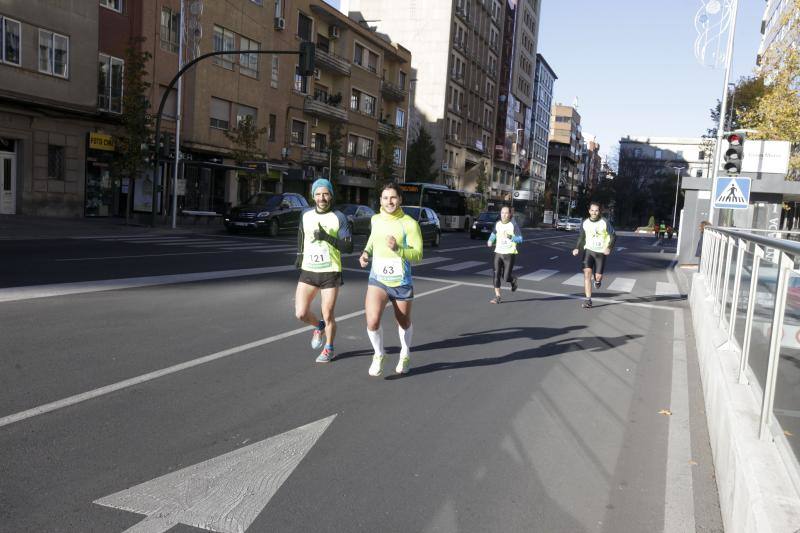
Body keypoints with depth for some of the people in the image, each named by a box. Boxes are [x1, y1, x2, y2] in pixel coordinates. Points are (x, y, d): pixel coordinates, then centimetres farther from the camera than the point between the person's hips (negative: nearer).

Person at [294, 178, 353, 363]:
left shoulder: (339, 218, -7)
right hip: (308, 271, 3)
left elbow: (348, 247, -13)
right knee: (301, 313, -4)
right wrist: (300, 254, 18)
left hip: (330, 272, -3)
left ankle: (329, 349, 27)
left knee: (328, 315, 3)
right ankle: (318, 326, 30)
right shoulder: (306, 214, 5)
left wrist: (327, 237, -23)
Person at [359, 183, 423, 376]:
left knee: (404, 322, 18)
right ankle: (378, 354, 11)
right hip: (377, 279, 2)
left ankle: (405, 354, 48)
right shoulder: (376, 220, 2)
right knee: (372, 322, -18)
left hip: (401, 282, -2)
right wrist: (366, 252, 5)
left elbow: (418, 255, -15)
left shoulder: (409, 224, -13)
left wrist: (397, 249, -32)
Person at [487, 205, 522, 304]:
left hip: (509, 254, -4)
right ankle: (497, 297, -1)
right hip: (498, 252, 4)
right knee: (496, 275, -6)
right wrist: (490, 240, 9)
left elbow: (520, 239, -10)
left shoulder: (513, 225, -8)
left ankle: (513, 280, 33)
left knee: (506, 277, -4)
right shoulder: (497, 224, 7)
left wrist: (510, 237, -26)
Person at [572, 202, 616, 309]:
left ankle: (597, 280, 41)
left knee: (598, 277, -1)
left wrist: (609, 247, -20)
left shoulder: (605, 223, -8)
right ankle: (588, 300, -13)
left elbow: (613, 236, -3)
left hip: (601, 252, -1)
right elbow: (581, 237, 13)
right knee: (587, 273, -16)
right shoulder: (585, 223, 1)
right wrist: (577, 248, -3)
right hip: (588, 250, 1)